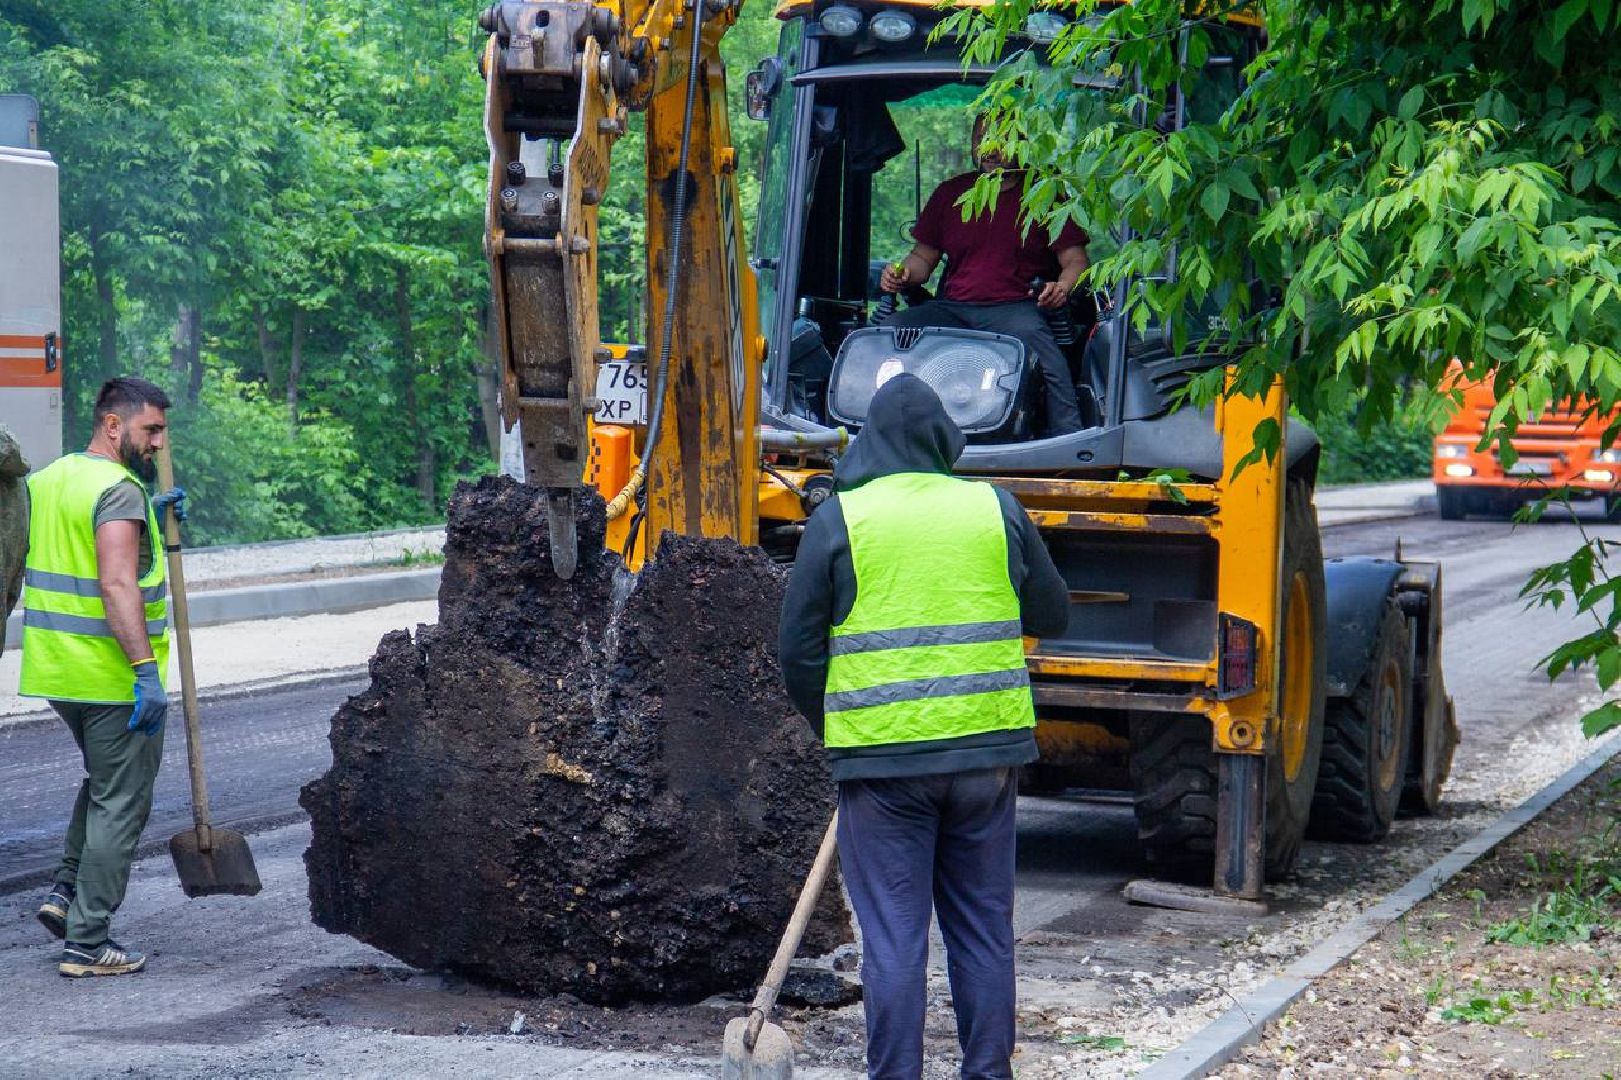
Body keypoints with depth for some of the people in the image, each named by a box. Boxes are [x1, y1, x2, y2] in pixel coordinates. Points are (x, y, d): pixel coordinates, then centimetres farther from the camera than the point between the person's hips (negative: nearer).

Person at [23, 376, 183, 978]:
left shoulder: (46, 480, 12)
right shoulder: (120, 489, -16)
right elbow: (117, 585, -26)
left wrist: (151, 522, 17)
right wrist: (146, 669, -28)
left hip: (54, 671, 8)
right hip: (111, 677, -8)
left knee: (103, 781, 28)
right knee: (119, 804, 1)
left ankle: (66, 890, 18)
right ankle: (86, 943, 3)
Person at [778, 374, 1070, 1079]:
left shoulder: (838, 519, -2)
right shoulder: (997, 511, 5)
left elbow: (798, 650, 0)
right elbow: (1052, 616, 16)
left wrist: (830, 727, 16)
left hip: (881, 756, -3)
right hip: (988, 747, 3)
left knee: (893, 936, 2)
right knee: (984, 928, 13)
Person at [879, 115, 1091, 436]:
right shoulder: (950, 193, 19)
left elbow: (1075, 261, 5)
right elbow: (924, 256, 23)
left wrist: (1062, 288, -19)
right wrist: (902, 273, -2)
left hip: (1014, 308, -4)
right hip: (951, 309, 4)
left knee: (1034, 339, -38)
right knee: (889, 331, -22)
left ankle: (1069, 442, -41)